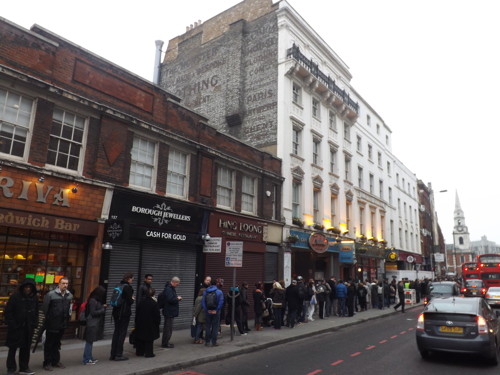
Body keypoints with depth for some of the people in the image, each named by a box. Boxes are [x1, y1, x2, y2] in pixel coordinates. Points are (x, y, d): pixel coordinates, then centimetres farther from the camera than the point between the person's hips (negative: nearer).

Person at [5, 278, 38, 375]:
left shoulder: (34, 298, 3)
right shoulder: (15, 297, -11)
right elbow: (8, 311, -9)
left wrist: (34, 325, 4)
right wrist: (12, 324, -13)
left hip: (28, 328, 4)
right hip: (16, 328, -4)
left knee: (25, 348, 12)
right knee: (13, 348, 5)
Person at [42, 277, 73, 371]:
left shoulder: (70, 295, -1)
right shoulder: (50, 294, -15)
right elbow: (45, 308, -9)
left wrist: (67, 318, 9)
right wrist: (47, 319, -2)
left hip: (62, 324, 5)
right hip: (52, 324, -5)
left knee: (57, 343, 19)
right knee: (49, 344, 8)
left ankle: (56, 361, 31)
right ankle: (47, 363, 20)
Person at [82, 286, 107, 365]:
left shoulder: (97, 301, 12)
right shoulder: (93, 301, -17)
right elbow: (93, 313, -17)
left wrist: (103, 307, 2)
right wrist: (103, 309, -13)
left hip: (95, 324, 9)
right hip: (92, 324, -9)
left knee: (90, 342, 15)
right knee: (89, 341, -1)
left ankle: (89, 358, 23)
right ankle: (87, 359, 6)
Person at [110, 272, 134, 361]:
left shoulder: (119, 286, 9)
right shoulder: (128, 287, -14)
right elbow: (129, 301, -18)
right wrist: (132, 299, 5)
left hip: (116, 312, 7)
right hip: (124, 313, -7)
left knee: (116, 332, 14)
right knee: (122, 333, 1)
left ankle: (113, 354, 19)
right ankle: (118, 355, 4)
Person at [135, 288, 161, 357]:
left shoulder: (141, 302, 1)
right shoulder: (154, 304, -14)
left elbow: (137, 313, 8)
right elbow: (157, 315, -11)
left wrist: (137, 322, 16)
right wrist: (158, 322, 4)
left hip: (141, 324, 5)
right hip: (150, 325, -5)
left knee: (140, 339, 15)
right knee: (149, 340, 4)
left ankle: (139, 352, 24)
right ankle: (148, 353, 8)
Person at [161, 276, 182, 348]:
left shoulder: (171, 288, 14)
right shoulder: (168, 289, -20)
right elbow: (170, 299, -28)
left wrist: (177, 298, 6)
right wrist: (178, 298, -13)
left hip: (170, 312, 10)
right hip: (169, 312, -10)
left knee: (169, 327, 17)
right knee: (168, 328, -3)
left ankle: (166, 342, 26)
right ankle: (165, 343, 6)